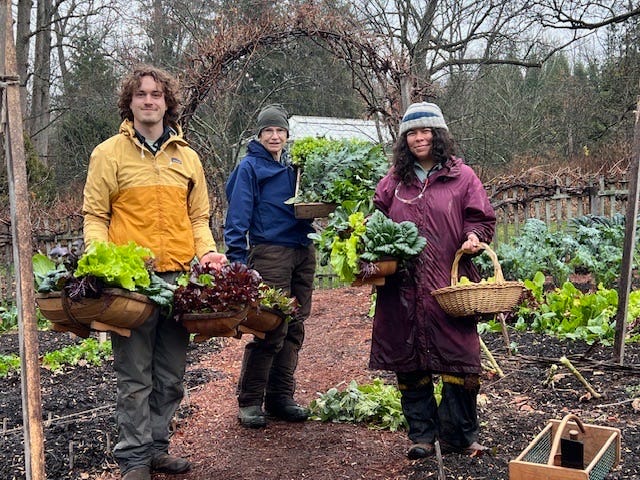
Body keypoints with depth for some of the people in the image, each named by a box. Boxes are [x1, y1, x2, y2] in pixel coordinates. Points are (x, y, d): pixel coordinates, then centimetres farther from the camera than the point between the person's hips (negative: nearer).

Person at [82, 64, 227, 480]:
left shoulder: (187, 157, 14)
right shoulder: (109, 154, 3)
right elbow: (95, 216, 2)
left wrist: (207, 251, -1)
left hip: (179, 276, 4)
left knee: (171, 375, 11)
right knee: (135, 376, 1)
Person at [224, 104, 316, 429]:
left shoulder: (293, 166, 16)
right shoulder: (250, 167, -2)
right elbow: (238, 216, -9)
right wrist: (237, 260, -17)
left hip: (302, 251, 7)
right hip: (270, 252, -6)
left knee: (294, 328, 8)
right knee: (271, 328, -9)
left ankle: (281, 397, 18)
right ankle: (249, 401, 3)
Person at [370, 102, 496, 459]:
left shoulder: (461, 176, 4)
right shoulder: (394, 180, 14)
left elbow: (482, 219, 5)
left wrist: (475, 237, -16)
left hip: (449, 286, -3)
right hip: (403, 287, 3)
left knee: (458, 361, -1)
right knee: (410, 365, 7)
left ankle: (459, 435, 16)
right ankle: (422, 436, 19)